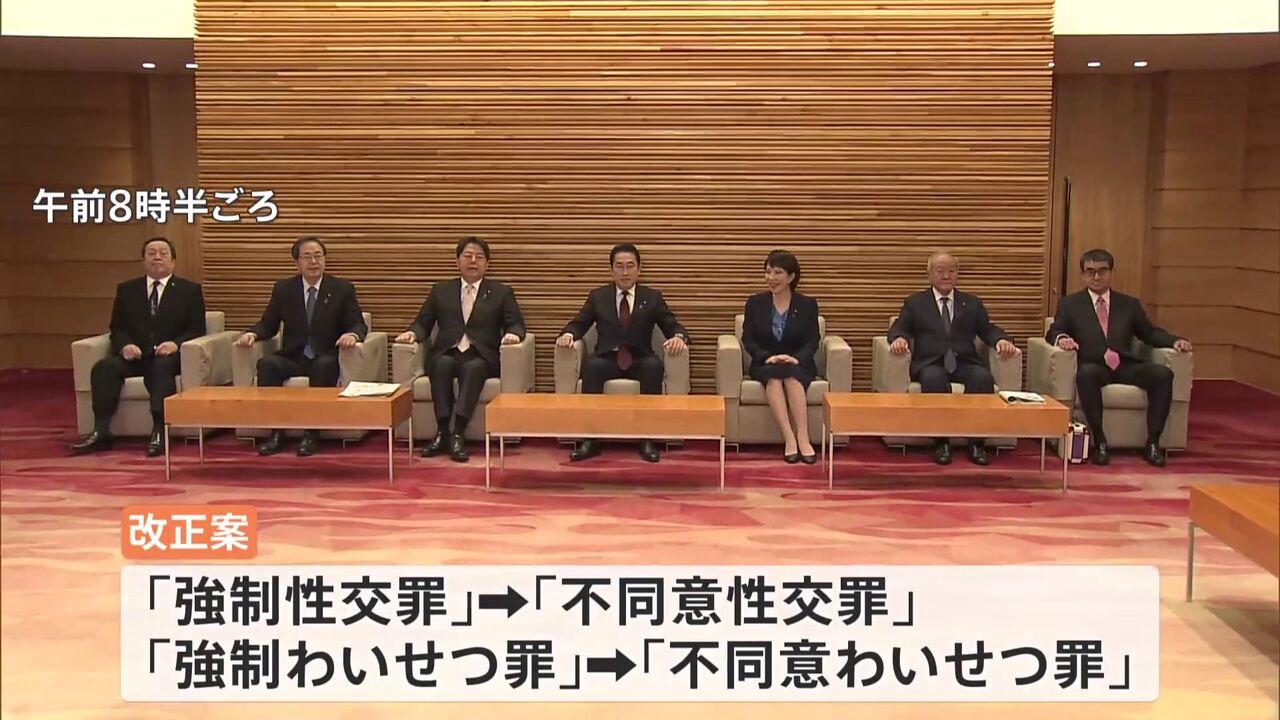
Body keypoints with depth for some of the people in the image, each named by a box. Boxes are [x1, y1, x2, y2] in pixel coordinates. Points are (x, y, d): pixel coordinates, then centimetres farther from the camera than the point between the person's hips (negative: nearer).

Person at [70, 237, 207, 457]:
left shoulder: (190, 290, 9)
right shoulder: (126, 289, 17)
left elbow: (196, 330, 3)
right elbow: (117, 329, 13)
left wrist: (175, 343, -18)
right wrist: (124, 345, -10)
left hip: (168, 356, -3)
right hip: (134, 355, 3)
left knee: (161, 367, -37)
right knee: (104, 367, -27)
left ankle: (159, 432, -40)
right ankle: (101, 432, -30)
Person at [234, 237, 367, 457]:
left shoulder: (343, 289, 5)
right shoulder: (283, 288, 10)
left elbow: (358, 325, 2)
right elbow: (268, 324, 12)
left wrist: (352, 335, -23)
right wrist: (252, 333, -11)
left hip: (325, 359, -2)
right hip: (292, 358, 2)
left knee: (324, 365, -37)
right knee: (266, 363, -29)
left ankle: (312, 432, -28)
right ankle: (276, 432, -24)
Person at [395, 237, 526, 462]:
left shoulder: (501, 293, 15)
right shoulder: (441, 290, 19)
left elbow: (516, 324, 9)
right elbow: (423, 323, 16)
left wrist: (513, 334, -15)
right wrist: (412, 333, -7)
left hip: (481, 357, -1)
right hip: (446, 354, 2)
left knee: (472, 367, -36)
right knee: (443, 364, -34)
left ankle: (458, 433, -42)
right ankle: (443, 432, -35)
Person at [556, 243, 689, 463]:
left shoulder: (652, 298, 11)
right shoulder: (598, 296, 13)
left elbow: (673, 327, 8)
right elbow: (578, 324, 11)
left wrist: (678, 337, -17)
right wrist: (568, 334, -13)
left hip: (640, 361, 0)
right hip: (607, 359, 0)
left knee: (654, 365, -35)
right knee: (592, 366, -35)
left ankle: (647, 439, -31)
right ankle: (590, 439, -32)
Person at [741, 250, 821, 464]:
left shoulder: (807, 304, 6)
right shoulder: (755, 303, 7)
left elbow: (813, 341, -1)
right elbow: (748, 339, 1)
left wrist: (796, 358, -22)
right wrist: (767, 357, -18)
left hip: (798, 364, 0)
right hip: (765, 364, 1)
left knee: (791, 376, -37)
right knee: (773, 376, -36)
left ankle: (803, 438, -43)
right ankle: (789, 439, -43)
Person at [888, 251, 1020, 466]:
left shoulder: (972, 303, 22)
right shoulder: (914, 303, 17)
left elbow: (988, 330, 14)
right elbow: (899, 328, 7)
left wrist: (1001, 340, -10)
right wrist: (899, 338, -18)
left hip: (965, 364, 2)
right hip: (930, 364, -2)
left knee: (983, 377, -32)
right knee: (934, 378, -37)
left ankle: (977, 443, -24)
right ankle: (941, 442, -28)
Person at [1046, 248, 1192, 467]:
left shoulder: (1129, 304, 21)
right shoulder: (1070, 304, 15)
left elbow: (1150, 333, 20)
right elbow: (1053, 332, 7)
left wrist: (1175, 341, 1)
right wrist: (1061, 338, -18)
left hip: (1126, 366, 3)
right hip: (1093, 367, -3)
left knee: (1163, 373, -26)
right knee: (1086, 373, -39)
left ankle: (1153, 443, -20)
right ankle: (1099, 442, -29)